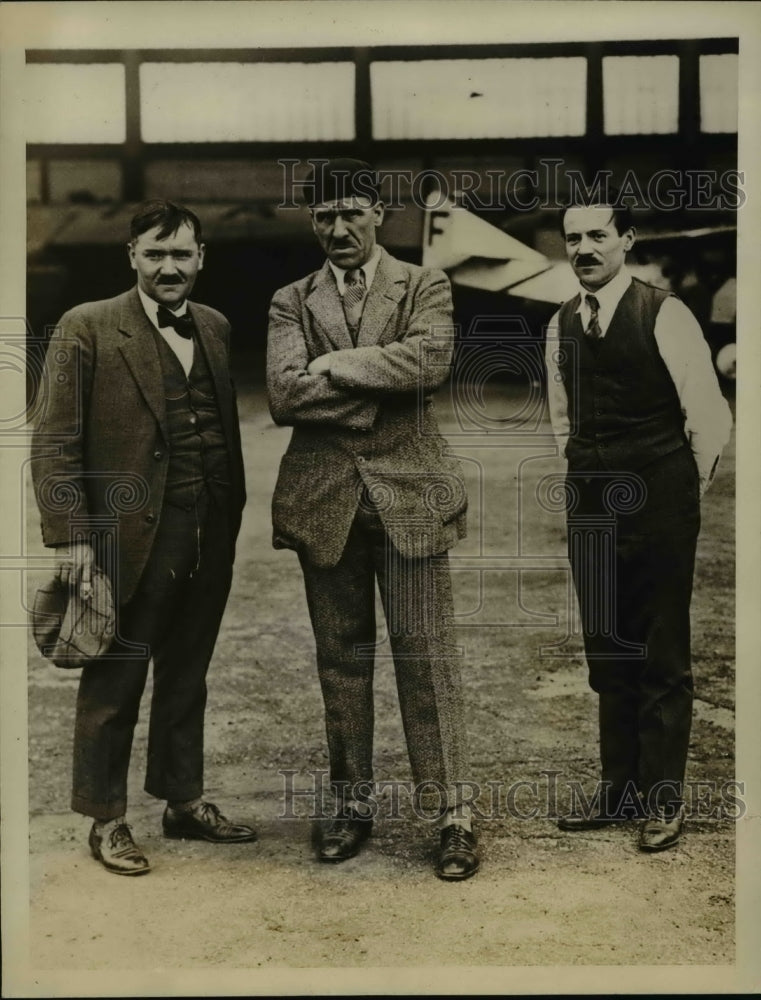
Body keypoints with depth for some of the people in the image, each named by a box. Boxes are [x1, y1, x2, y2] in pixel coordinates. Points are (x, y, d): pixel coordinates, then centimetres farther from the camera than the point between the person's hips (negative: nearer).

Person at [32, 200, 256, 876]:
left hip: (209, 537, 5)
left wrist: (234, 512, 7)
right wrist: (71, 536, -15)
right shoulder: (87, 329, -6)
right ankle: (107, 820, 22)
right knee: (114, 684, 7)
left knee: (186, 679, 17)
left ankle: (185, 803, 32)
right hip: (131, 536, -5)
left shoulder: (216, 328, 11)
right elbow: (56, 442, -9)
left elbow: (228, 430, 13)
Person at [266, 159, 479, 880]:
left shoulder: (424, 287, 6)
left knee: (425, 656, -1)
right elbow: (283, 395, -7)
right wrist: (381, 384, -10)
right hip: (323, 501, 2)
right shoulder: (291, 302, 10)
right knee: (341, 658, 10)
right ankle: (352, 806, 23)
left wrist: (335, 364, -11)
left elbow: (430, 360, -15)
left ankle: (452, 813, 8)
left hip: (409, 493, -2)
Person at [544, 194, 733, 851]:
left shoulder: (665, 316, -9)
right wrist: (590, 477, 16)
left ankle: (663, 800, 14)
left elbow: (710, 418, -7)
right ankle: (618, 792, 24)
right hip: (590, 508, 6)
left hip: (657, 508, -6)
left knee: (662, 660, 2)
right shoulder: (561, 326, 8)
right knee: (606, 657, 12)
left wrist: (686, 491, 1)